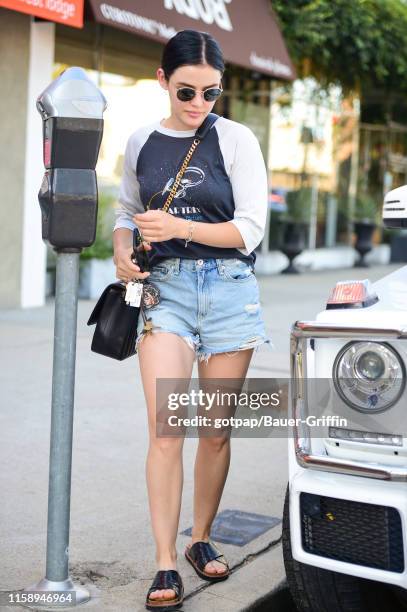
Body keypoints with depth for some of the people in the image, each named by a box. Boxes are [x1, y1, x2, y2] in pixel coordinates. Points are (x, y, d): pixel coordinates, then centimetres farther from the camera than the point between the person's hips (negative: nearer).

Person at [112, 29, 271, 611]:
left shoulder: (237, 140, -1)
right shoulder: (141, 142, 7)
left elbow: (251, 229, -5)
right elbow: (126, 209, 21)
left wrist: (179, 227, -18)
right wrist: (122, 252, -1)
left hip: (229, 288, -1)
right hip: (164, 287, 1)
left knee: (216, 430, 7)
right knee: (165, 428, -10)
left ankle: (201, 539, 26)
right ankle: (165, 565, -3)